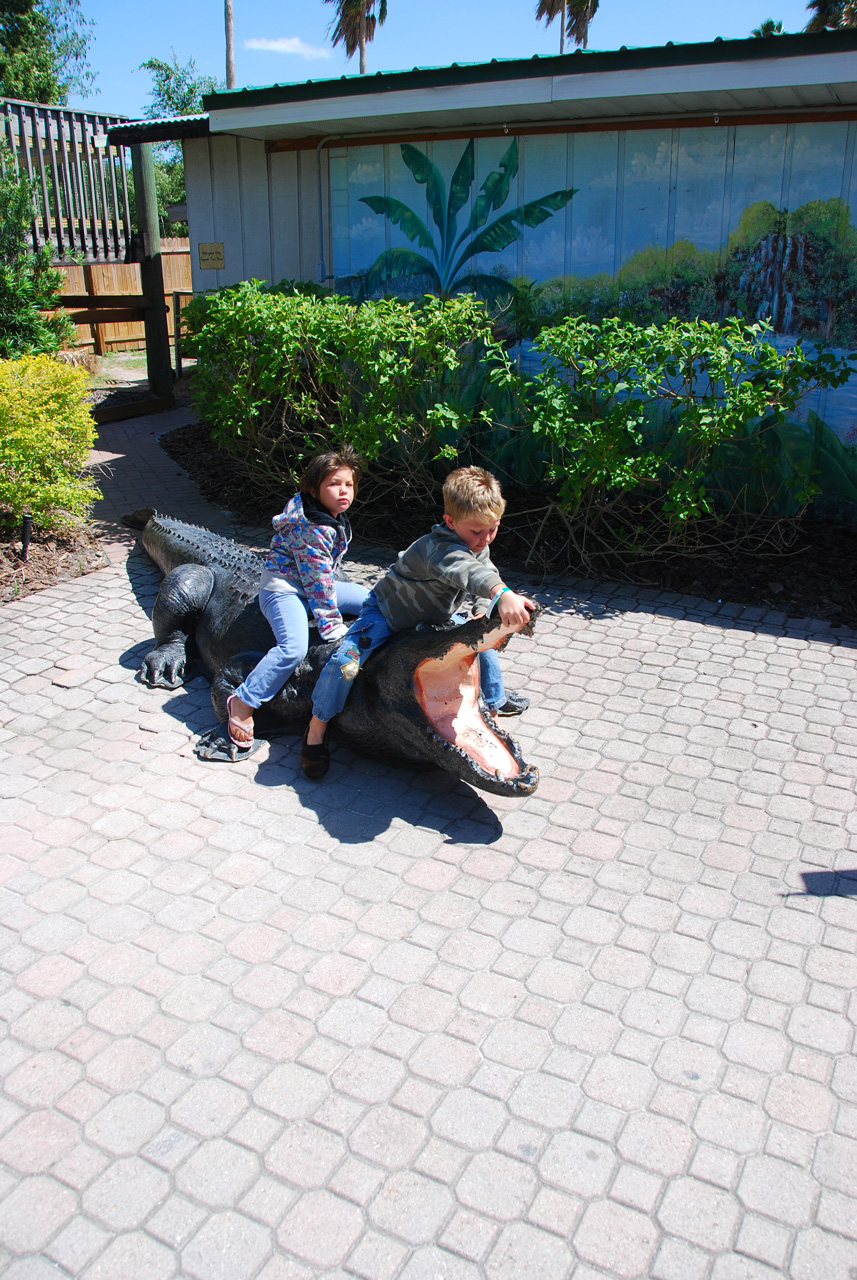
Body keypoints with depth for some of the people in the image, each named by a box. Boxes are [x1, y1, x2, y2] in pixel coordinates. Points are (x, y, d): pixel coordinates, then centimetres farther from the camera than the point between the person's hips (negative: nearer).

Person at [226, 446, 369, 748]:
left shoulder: (335, 516, 4)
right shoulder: (311, 527, -25)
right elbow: (318, 580, -24)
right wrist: (332, 626, -21)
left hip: (313, 584, 10)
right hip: (283, 588, -10)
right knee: (294, 647, -32)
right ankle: (242, 703, -22)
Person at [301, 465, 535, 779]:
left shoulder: (479, 546, -13)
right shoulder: (440, 548, -41)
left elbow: (487, 576, 0)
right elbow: (466, 571, -63)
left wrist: (483, 617, -20)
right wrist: (503, 594, -81)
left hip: (436, 616, 8)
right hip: (387, 612, -8)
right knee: (345, 661, -27)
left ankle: (496, 700, 33)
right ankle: (316, 731, -7)